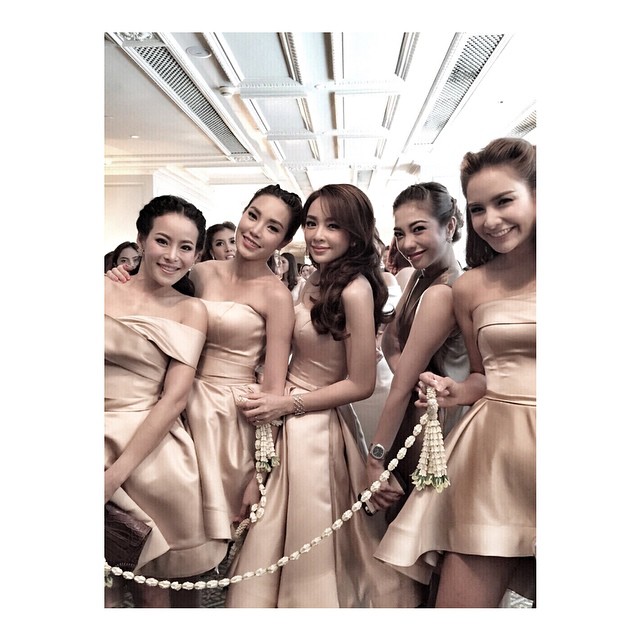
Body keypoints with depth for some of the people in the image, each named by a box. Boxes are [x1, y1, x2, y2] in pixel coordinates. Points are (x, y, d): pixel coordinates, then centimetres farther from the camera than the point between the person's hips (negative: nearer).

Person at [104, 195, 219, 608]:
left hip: (151, 448, -1)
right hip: (103, 438, 1)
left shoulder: (191, 311, 0)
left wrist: (116, 475, -15)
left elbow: (175, 397, -8)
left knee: (151, 582, 11)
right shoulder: (105, 289, 3)